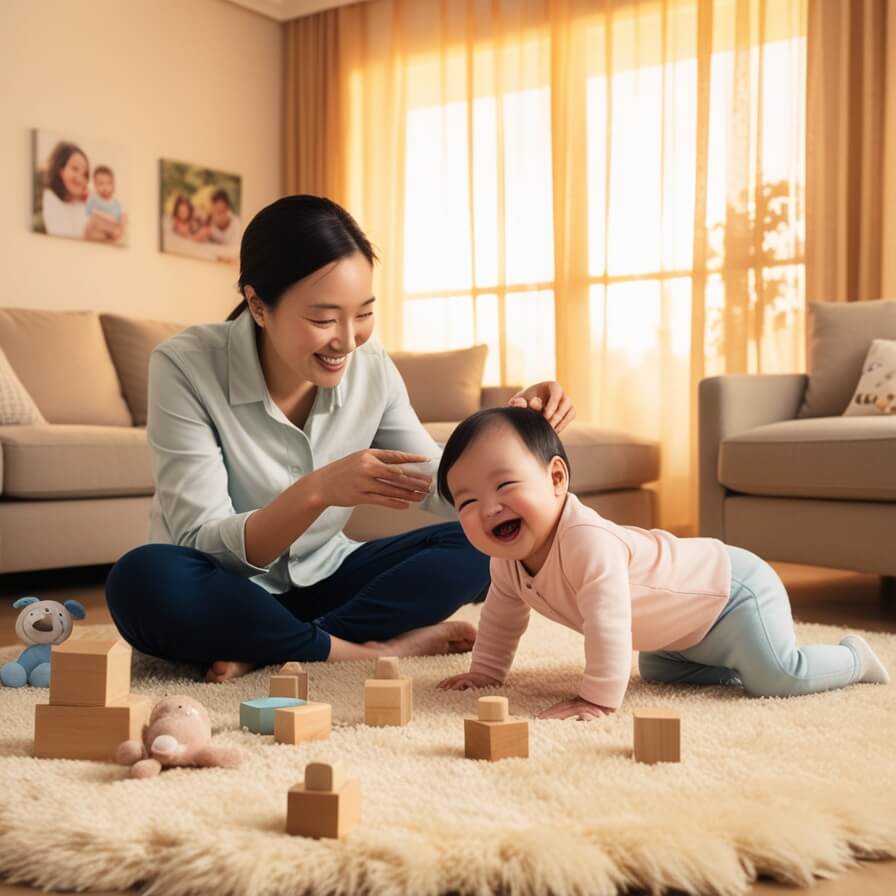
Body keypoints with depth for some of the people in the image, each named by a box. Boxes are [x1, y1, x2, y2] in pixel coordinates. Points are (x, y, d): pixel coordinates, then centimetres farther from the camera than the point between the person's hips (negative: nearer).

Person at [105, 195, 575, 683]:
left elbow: (444, 491, -1)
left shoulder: (371, 367, -9)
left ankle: (268, 652, -19)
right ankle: (367, 649, -21)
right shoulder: (185, 367, -21)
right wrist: (317, 491, -41)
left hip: (320, 583, 4)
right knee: (144, 579, -36)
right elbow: (204, 547, -24)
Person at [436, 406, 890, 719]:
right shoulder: (508, 559, -9)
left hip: (731, 589, -9)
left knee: (778, 678, -21)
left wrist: (598, 698, -40)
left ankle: (852, 657, 9)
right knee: (657, 672, 27)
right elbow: (501, 616, 10)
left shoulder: (588, 542, -39)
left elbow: (609, 622, -44)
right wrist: (486, 671, 11)